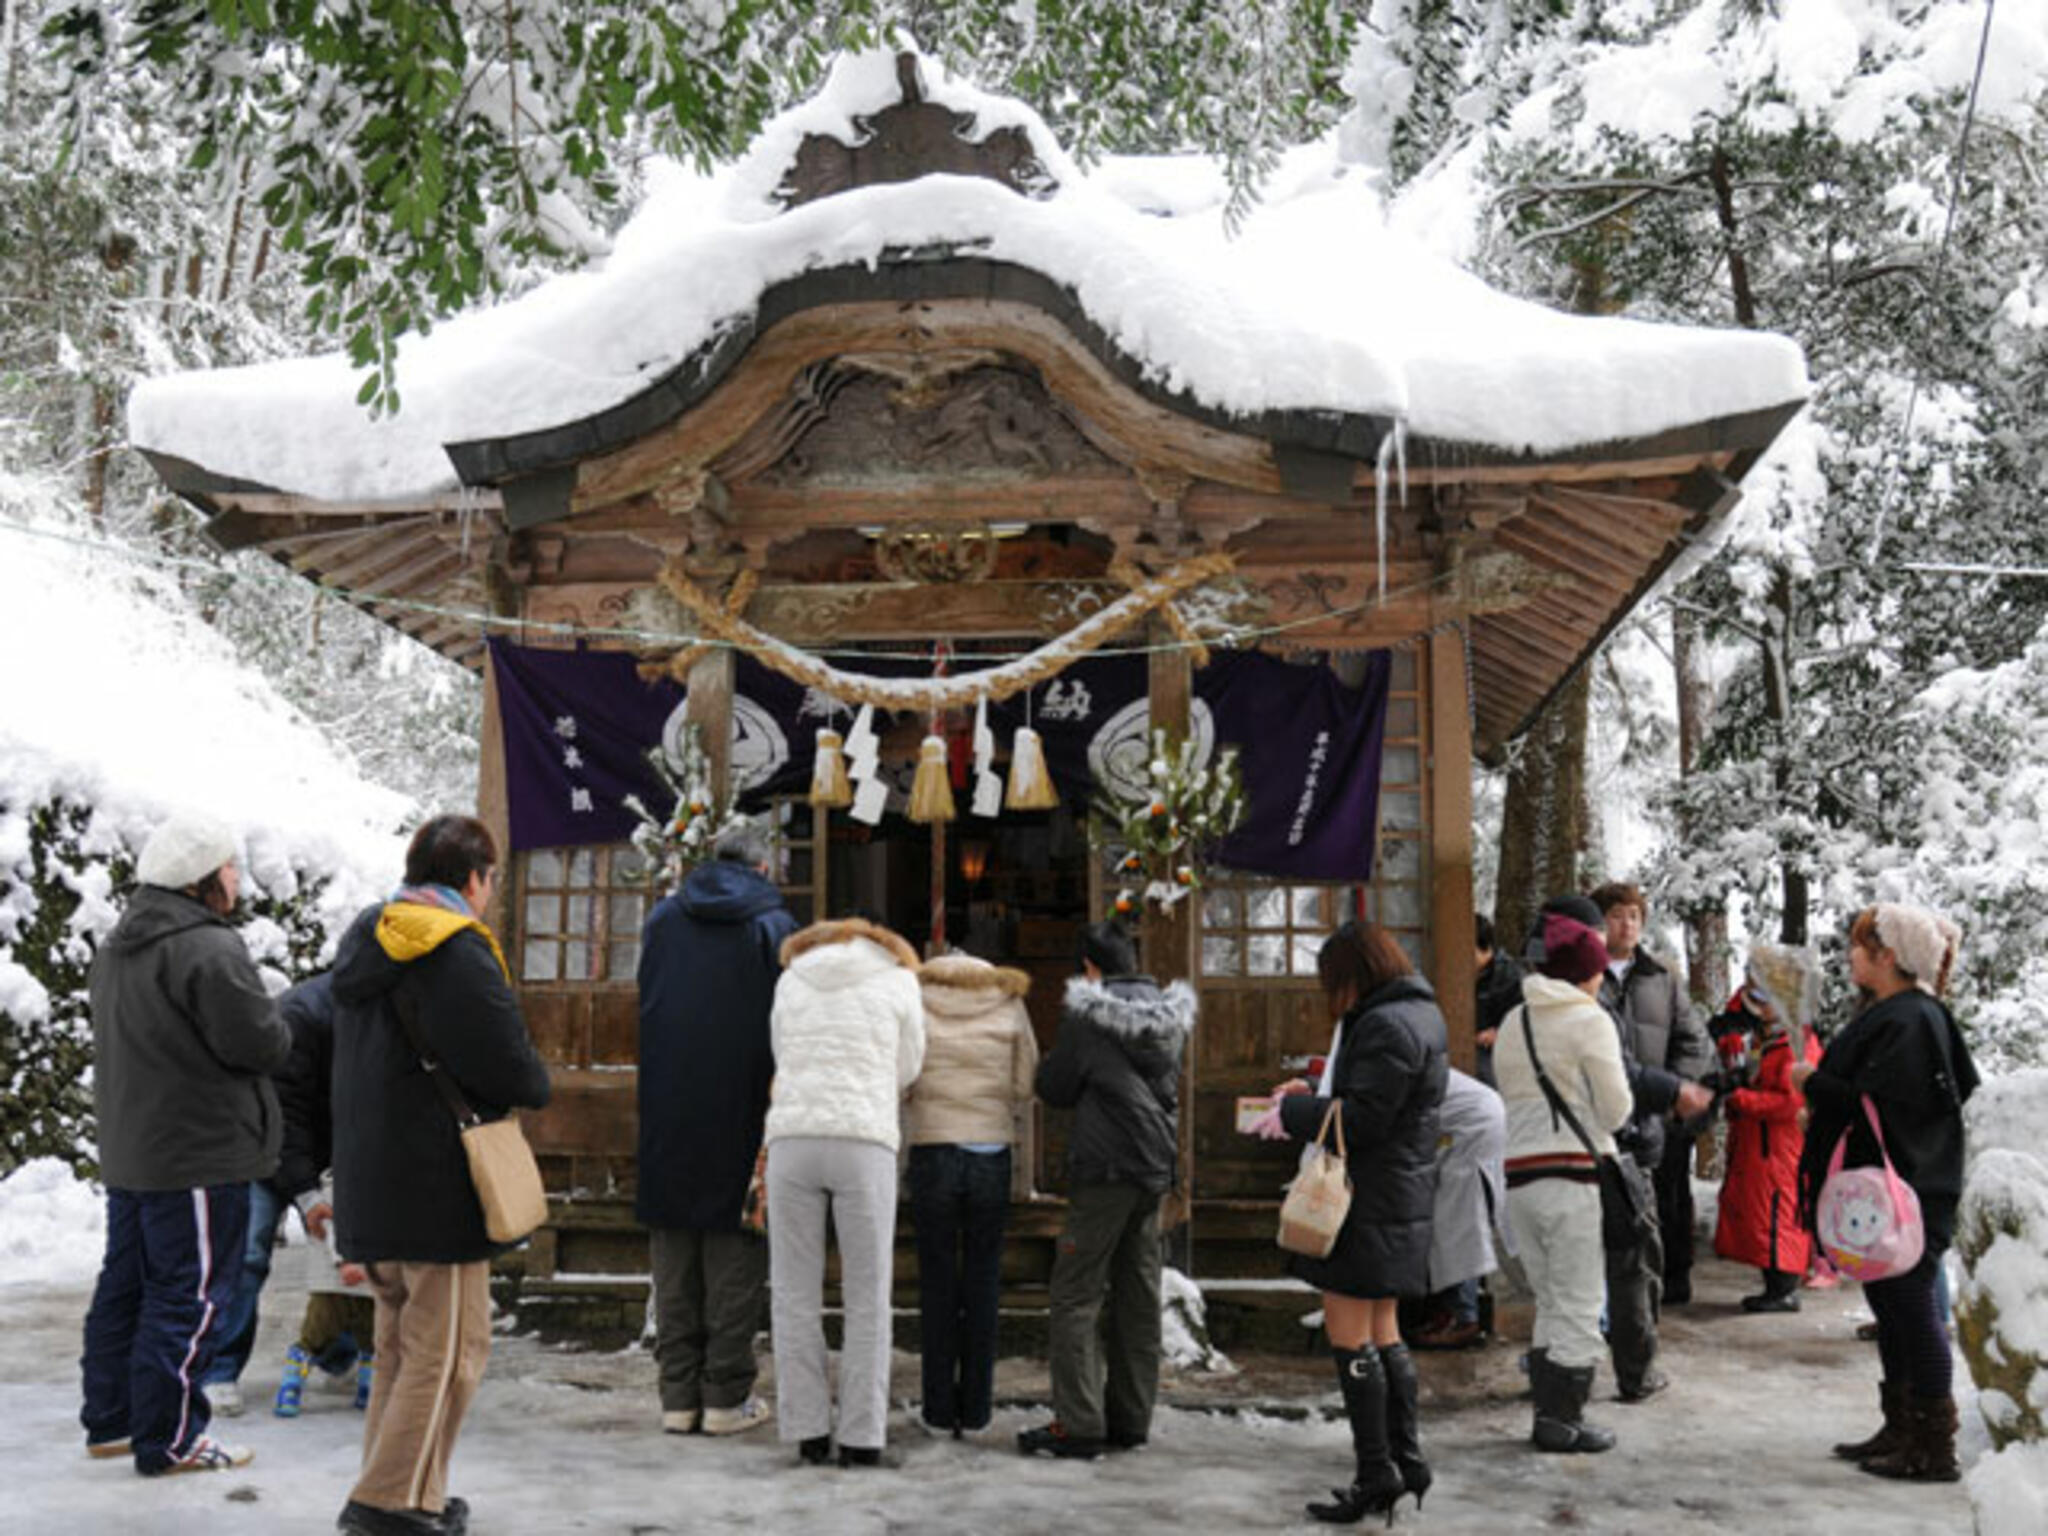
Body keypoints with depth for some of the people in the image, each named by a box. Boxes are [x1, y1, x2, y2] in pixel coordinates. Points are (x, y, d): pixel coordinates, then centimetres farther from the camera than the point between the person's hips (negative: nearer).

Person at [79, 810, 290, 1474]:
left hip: (127, 1154, 10)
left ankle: (109, 1420, 27)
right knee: (189, 1295, -2)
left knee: (126, 1285, 17)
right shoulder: (209, 950, -19)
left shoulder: (116, 950, 14)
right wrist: (280, 1037, 0)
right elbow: (257, 1043, -20)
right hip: (199, 1156, -10)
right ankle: (169, 1440, 3)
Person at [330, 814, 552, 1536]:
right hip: (438, 1187, -9)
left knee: (399, 1346, 18)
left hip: (366, 1185, 9)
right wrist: (536, 1085, 4)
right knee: (447, 1349, 0)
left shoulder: (362, 941, 12)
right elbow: (511, 1067, -19)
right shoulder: (458, 953, -17)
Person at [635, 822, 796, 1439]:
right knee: (735, 1261, 4)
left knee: (673, 1265, 9)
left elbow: (644, 1011, 15)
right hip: (740, 1120, -3)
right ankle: (726, 1398, 5)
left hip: (667, 1118, 3)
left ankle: (678, 1396, 12)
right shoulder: (773, 925, -4)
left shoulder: (661, 919, 7)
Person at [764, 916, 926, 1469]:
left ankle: (807, 1430, 7)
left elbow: (784, 1062, 19)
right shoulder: (898, 979, 9)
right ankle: (863, 1436, 4)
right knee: (867, 1297, 5)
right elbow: (907, 1069, 15)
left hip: (792, 1140, 2)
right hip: (865, 1142, -2)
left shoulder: (790, 979, 17)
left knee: (795, 1294, 8)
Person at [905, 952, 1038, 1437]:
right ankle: (976, 1408, 13)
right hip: (991, 1156, 1)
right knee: (982, 1284, 10)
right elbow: (1026, 1086, 3)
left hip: (932, 1155, -1)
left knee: (936, 1283, 8)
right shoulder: (1009, 1003, 6)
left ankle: (940, 1409, 11)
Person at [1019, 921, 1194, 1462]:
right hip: (1155, 1167, 7)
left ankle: (1078, 1424, -6)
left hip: (1106, 1167, -7)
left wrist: (1050, 1063, 16)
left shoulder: (1087, 1015, -9)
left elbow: (1056, 1088, -4)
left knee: (1077, 1295, -2)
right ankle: (1131, 1419, 17)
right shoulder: (1171, 1016, 9)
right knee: (1138, 1295, 12)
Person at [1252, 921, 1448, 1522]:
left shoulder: (1386, 1026, -19)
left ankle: (1377, 1473, 1)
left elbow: (1360, 1119, -22)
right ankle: (1406, 1459, 23)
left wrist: (1292, 1113, -9)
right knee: (1382, 1334, 17)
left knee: (1349, 1337, -3)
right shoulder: (1420, 1014, 13)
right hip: (1402, 1198, 11)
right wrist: (1315, 1093, 11)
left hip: (1370, 1198, -11)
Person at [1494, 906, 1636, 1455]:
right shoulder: (1589, 1019, -6)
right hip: (1574, 1174, -7)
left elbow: (1511, 1095, 13)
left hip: (1518, 1174, 7)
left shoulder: (1512, 1023, 14)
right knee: (1579, 1306, 2)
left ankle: (1550, 1414, 19)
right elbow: (1615, 1110, -7)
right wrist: (1625, 1097, 14)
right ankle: (1561, 1419, 4)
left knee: (1551, 1303, 16)